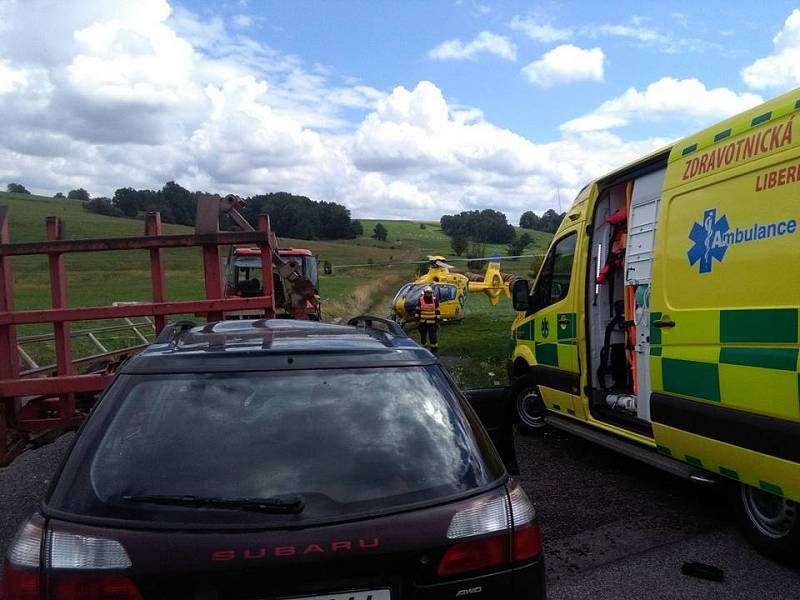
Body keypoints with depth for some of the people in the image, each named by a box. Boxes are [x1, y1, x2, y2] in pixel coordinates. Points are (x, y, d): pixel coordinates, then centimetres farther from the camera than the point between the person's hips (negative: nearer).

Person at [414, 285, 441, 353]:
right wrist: (417, 317, 3)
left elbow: (438, 311, 4)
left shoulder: (435, 300, -2)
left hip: (432, 322, -1)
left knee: (433, 336, -2)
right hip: (423, 322, 1)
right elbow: (418, 310, 7)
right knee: (423, 336, 9)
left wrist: (437, 319, 1)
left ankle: (434, 349, 8)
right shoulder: (420, 300, -1)